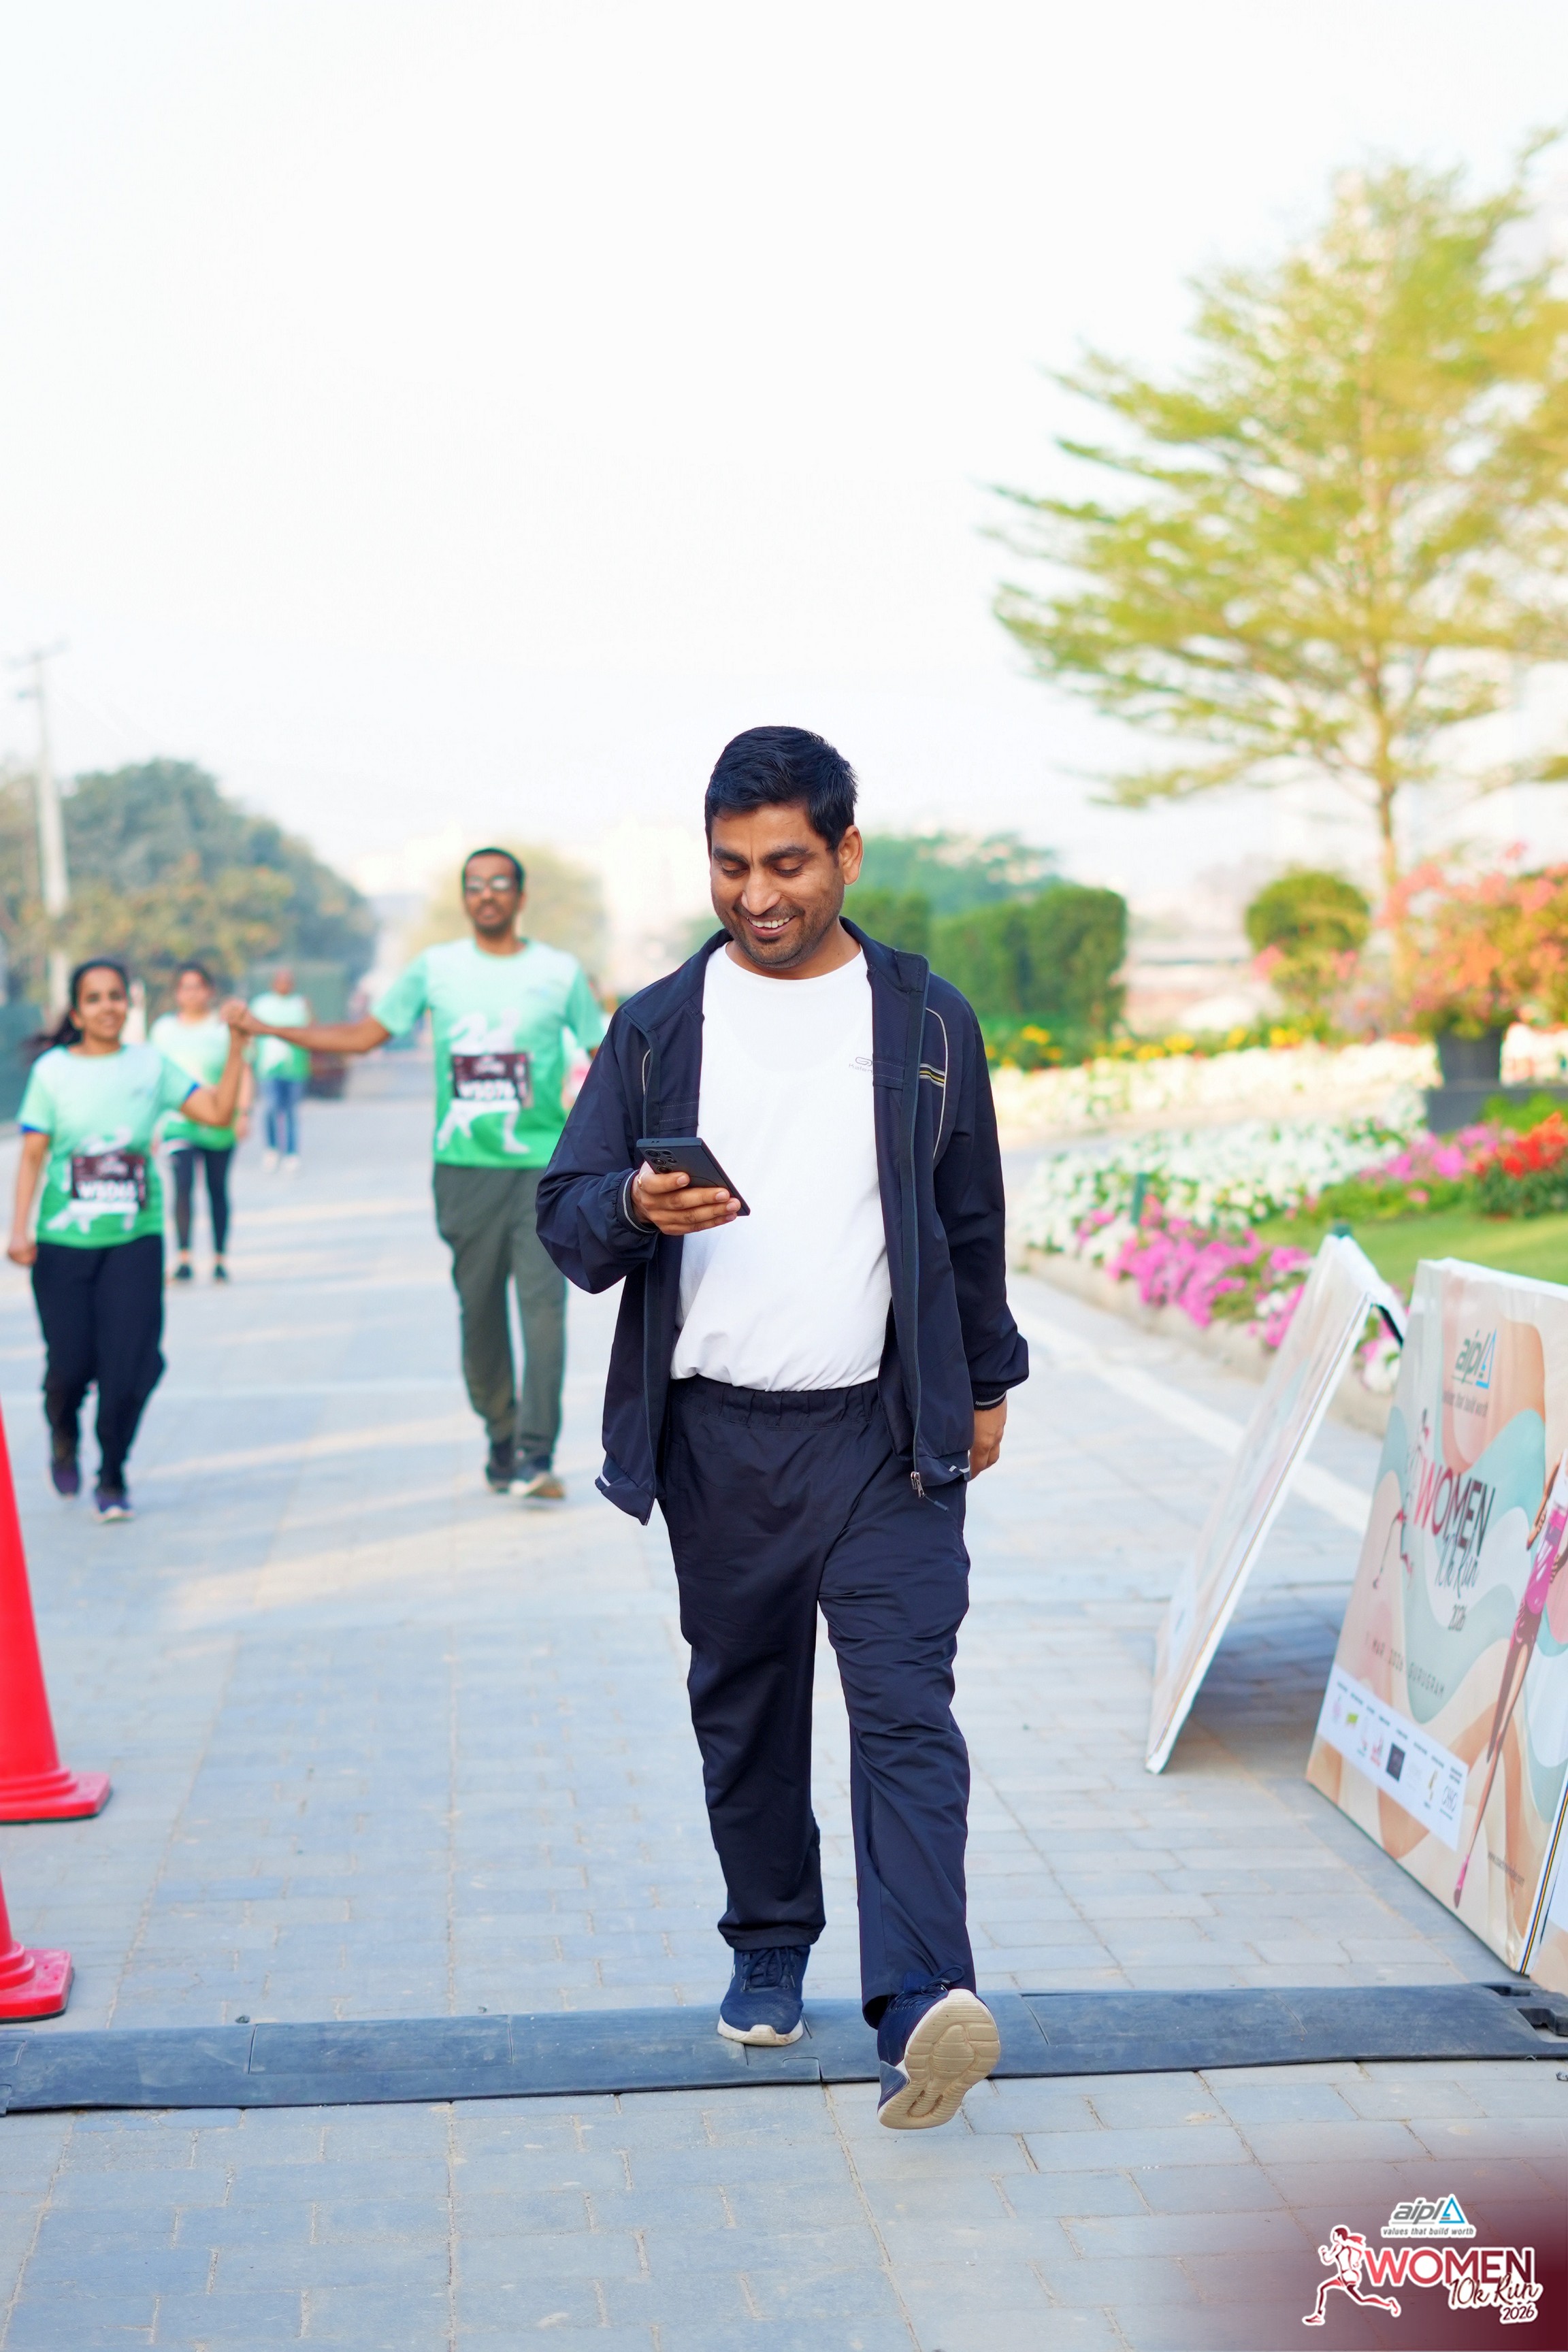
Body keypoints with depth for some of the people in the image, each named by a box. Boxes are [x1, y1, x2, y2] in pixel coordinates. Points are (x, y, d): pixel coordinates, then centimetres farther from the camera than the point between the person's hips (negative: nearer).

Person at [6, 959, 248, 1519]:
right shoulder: (52, 1069, 0)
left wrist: (236, 1042, -8)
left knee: (129, 1364, -7)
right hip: (64, 1241, -1)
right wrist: (20, 1229, -11)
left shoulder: (151, 1064, 5)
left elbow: (219, 1112, -1)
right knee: (70, 1363, 0)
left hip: (135, 1240, 1)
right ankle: (63, 1437, 35)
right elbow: (32, 1154, -2)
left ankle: (112, 1479, 13)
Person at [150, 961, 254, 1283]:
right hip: (179, 1120, 1)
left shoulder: (224, 1027, 1)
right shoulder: (164, 1028, 9)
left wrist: (243, 1112, -14)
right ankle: (184, 1258, -15)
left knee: (217, 1190, 7)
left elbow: (243, 1072, -2)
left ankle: (219, 1259, 17)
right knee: (183, 1184, -16)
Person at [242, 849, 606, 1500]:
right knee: (479, 1314, 6)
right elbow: (364, 1035, 13)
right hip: (464, 1170, 2)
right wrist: (268, 1028, 7)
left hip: (544, 1169, -2)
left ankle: (536, 1457, -14)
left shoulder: (560, 972, 5)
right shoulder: (435, 969, 8)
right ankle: (500, 1442, 21)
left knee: (543, 1305, -13)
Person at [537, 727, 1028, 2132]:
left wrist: (987, 1385, 17)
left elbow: (972, 1220, 15)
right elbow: (565, 1216, 4)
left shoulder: (928, 1022, 7)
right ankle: (769, 1952, 28)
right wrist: (636, 1208, -19)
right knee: (744, 1711, 11)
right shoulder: (657, 1029, 6)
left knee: (905, 1706, -12)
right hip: (716, 1435, 2)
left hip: (884, 1432, -1)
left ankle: (921, 2005, -18)